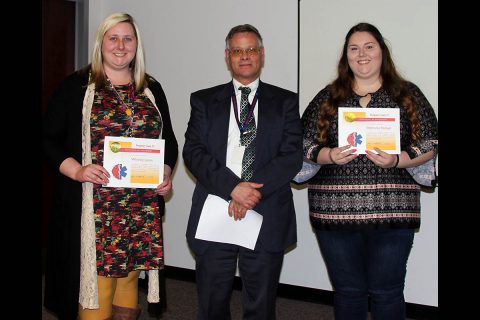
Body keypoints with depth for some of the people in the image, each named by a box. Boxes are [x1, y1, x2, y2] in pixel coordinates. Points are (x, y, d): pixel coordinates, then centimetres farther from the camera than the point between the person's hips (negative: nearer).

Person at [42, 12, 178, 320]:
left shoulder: (152, 89, 13)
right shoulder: (76, 86, 3)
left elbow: (169, 140, 19)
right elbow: (49, 137, 2)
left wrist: (166, 173, 1)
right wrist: (76, 170, -13)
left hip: (142, 207, 3)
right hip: (94, 206, -3)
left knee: (129, 274, 8)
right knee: (95, 282, -6)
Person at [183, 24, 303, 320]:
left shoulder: (285, 101, 9)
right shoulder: (204, 101, 10)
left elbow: (292, 155, -2)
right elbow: (194, 152, -1)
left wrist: (255, 190, -14)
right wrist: (232, 188, -15)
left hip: (267, 220, 0)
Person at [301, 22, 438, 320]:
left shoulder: (407, 94, 6)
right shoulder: (328, 98, 10)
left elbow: (430, 144, 3)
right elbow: (304, 143, 8)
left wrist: (396, 160, -15)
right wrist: (330, 156, -13)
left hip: (391, 211, -1)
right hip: (335, 212, 2)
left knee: (386, 294, 3)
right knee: (348, 291, 10)